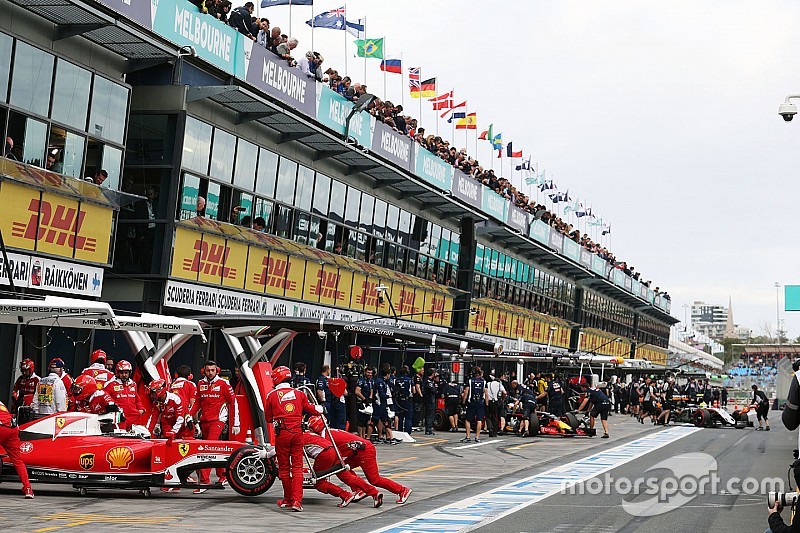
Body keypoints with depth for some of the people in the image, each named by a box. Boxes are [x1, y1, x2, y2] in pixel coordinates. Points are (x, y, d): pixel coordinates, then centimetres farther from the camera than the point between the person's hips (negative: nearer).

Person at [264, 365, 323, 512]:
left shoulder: (272, 395, 3)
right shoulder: (299, 393, 8)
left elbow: (268, 418, 11)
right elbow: (310, 409, 18)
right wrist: (320, 409, 38)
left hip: (281, 433, -2)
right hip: (297, 433, 2)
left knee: (284, 467, 10)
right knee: (297, 467, 3)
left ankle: (288, 499, 19)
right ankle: (297, 500, -7)